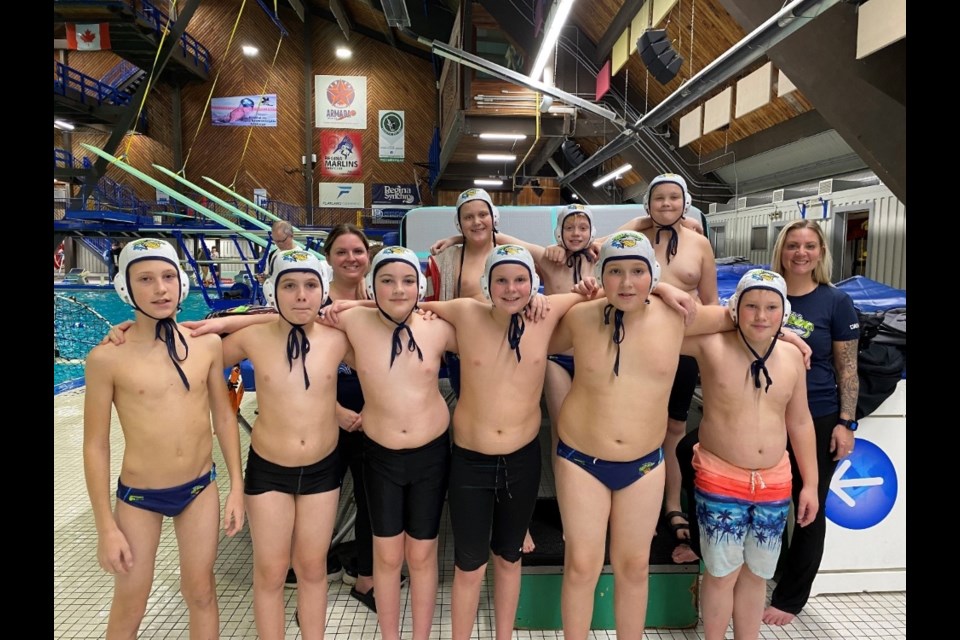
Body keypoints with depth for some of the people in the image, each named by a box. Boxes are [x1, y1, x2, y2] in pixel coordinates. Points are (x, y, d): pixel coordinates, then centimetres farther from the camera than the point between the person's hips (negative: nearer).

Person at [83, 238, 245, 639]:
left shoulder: (207, 344, -7)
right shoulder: (107, 358, -14)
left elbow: (224, 417, 2)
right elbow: (95, 446, -8)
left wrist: (237, 487, 2)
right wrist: (106, 528, -6)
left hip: (201, 488, 2)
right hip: (138, 497, -2)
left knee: (201, 594, 16)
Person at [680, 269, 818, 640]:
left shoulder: (792, 358, 1)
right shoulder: (711, 346, -12)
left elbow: (800, 422, 9)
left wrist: (810, 483, 11)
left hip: (774, 483, 4)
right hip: (720, 481, -4)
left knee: (756, 574, 17)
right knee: (722, 573, 6)